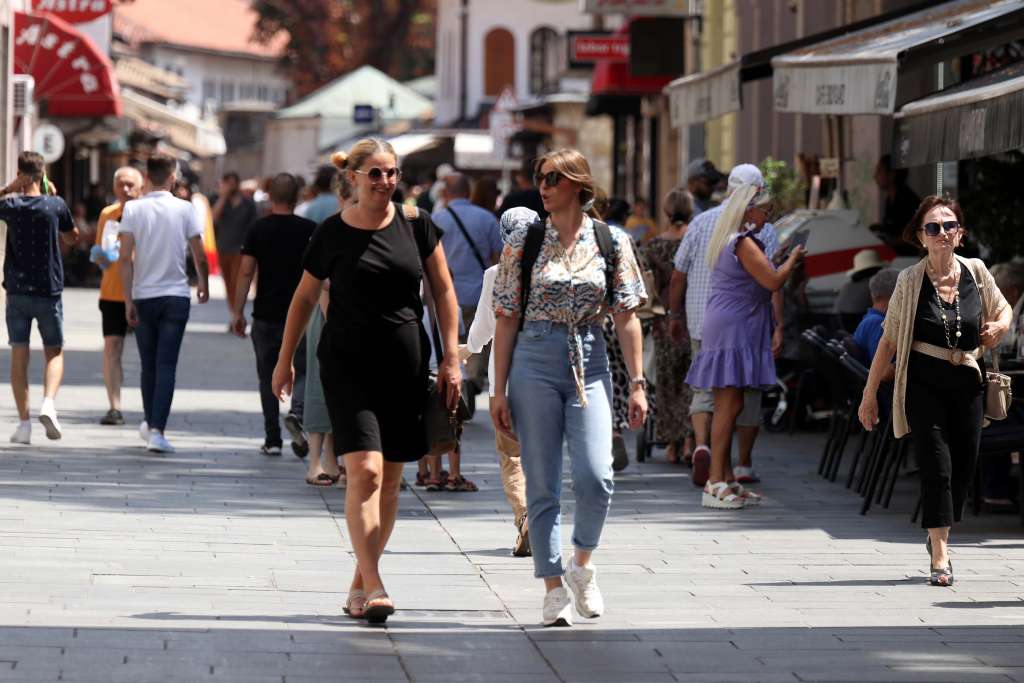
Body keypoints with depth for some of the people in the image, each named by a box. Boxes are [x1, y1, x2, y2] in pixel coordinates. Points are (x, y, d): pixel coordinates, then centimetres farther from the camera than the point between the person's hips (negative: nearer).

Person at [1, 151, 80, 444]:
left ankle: (24, 422, 1)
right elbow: (72, 237, 12)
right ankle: (49, 403, -14)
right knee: (54, 353, 11)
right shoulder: (55, 205, -5)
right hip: (49, 291, 0)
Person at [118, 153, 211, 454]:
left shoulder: (133, 209, -3)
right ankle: (157, 430, -13)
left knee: (149, 364, 15)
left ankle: (151, 424, 29)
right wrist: (203, 285, 18)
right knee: (166, 365, -3)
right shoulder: (185, 209, -4)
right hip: (175, 296, -1)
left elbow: (125, 258, -9)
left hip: (143, 296, 1)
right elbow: (200, 257, -1)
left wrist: (128, 301, -6)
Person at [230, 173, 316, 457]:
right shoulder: (310, 230, 0)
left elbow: (246, 272, -4)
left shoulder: (258, 229, -1)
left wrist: (238, 311, 0)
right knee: (302, 371, 8)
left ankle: (272, 439, 10)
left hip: (266, 316, 0)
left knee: (268, 377, 10)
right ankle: (297, 412, -21)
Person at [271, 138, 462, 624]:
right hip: (348, 364, -3)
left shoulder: (416, 226, 3)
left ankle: (358, 587, 18)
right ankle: (373, 587, -21)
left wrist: (451, 358, 2)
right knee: (364, 472, -17)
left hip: (406, 365, 3)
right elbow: (304, 298, 11)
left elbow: (443, 292, 9)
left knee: (389, 481, 7)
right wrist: (285, 360, 14)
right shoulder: (332, 234, -2)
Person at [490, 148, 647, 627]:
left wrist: (637, 383, -1)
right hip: (534, 362, 0)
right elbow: (506, 320, 5)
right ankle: (554, 588, 7)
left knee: (595, 476, -13)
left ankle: (582, 564, 13)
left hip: (589, 363, 0)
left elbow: (626, 317, 5)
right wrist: (499, 390, 1)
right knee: (542, 483, -1)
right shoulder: (523, 244, 4)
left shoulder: (611, 242, 4)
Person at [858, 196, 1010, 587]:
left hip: (967, 381, 3)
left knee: (964, 466, 8)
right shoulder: (910, 281, -4)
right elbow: (889, 340, 2)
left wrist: (999, 326, -4)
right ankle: (940, 558, -10)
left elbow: (1003, 309, 20)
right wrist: (870, 393, 1)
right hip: (923, 382, -3)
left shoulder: (976, 272, 2)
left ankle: (939, 537, 32)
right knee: (936, 464, -11)